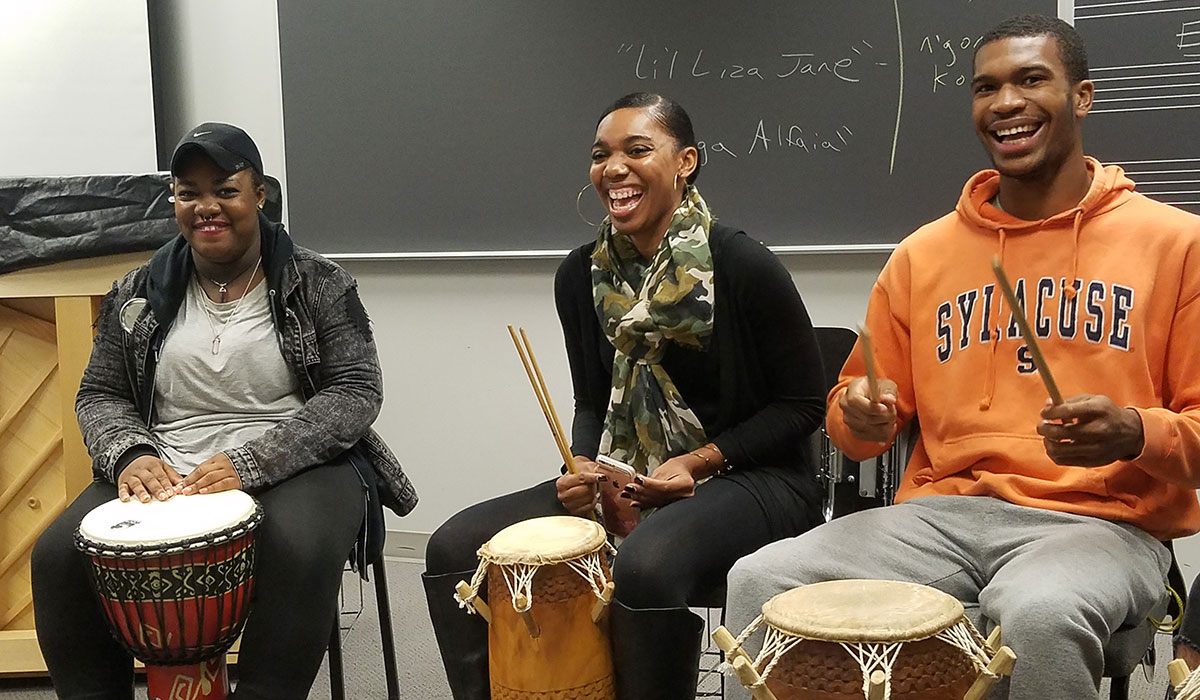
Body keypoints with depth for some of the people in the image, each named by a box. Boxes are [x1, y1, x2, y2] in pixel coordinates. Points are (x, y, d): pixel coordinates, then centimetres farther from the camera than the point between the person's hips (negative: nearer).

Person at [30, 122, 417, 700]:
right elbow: (99, 395, 13)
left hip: (291, 465, -3)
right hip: (163, 475, 3)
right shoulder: (140, 294, 11)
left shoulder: (318, 285, 0)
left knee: (300, 549, -36)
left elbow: (356, 392, -8)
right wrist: (130, 454, -12)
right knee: (59, 556, -22)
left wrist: (249, 463, -20)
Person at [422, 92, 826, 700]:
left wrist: (699, 461, -16)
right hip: (624, 483, 6)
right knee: (455, 547, -8)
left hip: (748, 477, -6)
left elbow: (803, 404, -7)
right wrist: (581, 465, -6)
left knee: (646, 567, -38)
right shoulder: (581, 275, 3)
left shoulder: (743, 267, -14)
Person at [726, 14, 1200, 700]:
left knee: (1040, 613, -37)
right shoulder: (923, 255, 13)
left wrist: (1136, 434, -19)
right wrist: (863, 418, -4)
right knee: (761, 582, -19)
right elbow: (864, 405, 20)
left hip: (1102, 523, -3)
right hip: (942, 512, 3)